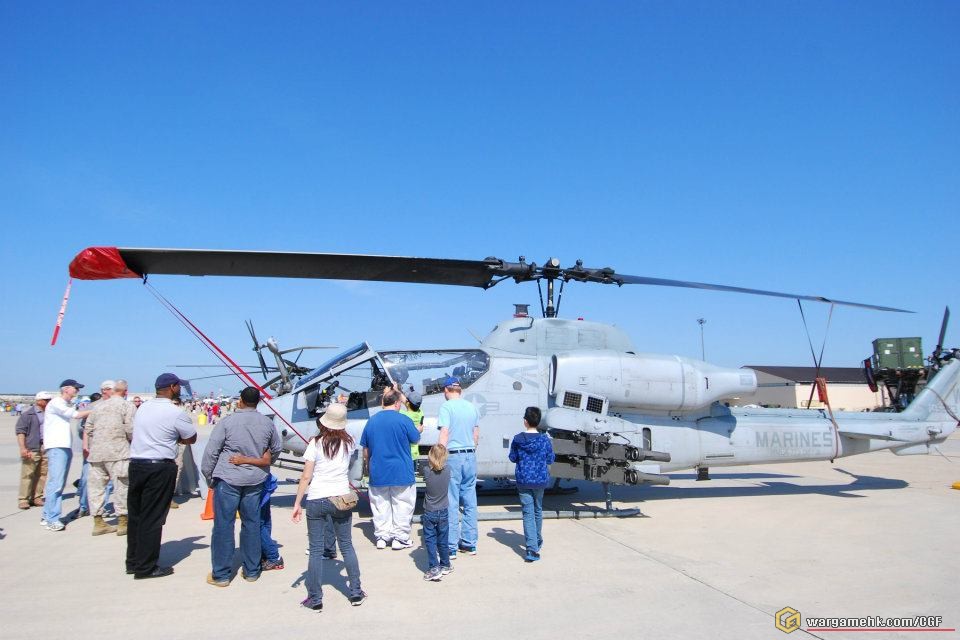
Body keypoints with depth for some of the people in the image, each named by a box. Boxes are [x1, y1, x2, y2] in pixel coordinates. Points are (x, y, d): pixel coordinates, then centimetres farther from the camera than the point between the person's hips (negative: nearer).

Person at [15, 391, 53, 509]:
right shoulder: (28, 413, -1)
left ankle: (36, 497, 11)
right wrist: (22, 448, -13)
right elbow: (20, 431, -5)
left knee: (42, 474, 4)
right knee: (27, 475, -4)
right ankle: (23, 500, 2)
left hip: (46, 448, 5)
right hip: (32, 449, -5)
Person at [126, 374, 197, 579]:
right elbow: (192, 439, -1)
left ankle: (133, 562, 27)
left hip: (136, 464, 7)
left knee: (135, 514, 15)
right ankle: (146, 567, 9)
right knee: (153, 518, 1)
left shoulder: (143, 407, 9)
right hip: (160, 469, -7)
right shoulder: (175, 413, -12)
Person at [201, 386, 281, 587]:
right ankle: (252, 571, 20)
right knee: (251, 524, 12)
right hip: (255, 480, 4)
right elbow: (276, 449, 18)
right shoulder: (267, 423, 3)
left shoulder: (228, 421, -9)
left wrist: (209, 477, 6)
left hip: (228, 479, -3)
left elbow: (211, 452, -7)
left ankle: (221, 574, 11)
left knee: (223, 525, 5)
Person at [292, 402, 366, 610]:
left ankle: (315, 599, 12)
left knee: (316, 550, 7)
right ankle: (356, 593, 20)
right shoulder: (348, 442, 1)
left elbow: (306, 477, -9)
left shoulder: (315, 443, -7)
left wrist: (297, 503, -2)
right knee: (346, 546, 14)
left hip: (316, 500, -2)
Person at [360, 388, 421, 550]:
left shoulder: (371, 421, 1)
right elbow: (415, 439, 3)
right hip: (401, 473, -4)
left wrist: (369, 465, 22)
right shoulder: (404, 420, -12)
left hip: (378, 474, 4)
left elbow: (365, 449, 8)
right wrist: (419, 430, 25)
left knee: (380, 506, 14)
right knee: (402, 506, 8)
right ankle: (400, 538, 13)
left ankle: (381, 537, 20)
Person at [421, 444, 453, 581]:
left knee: (430, 540, 3)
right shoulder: (447, 470, -11)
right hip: (443, 513, 3)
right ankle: (445, 565, 28)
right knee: (443, 540, 15)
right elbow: (442, 463, 11)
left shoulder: (426, 471, -17)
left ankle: (434, 568, -5)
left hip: (429, 514, -2)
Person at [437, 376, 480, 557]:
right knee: (470, 502, 11)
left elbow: (444, 435, -13)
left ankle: (451, 547, 4)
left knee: (451, 503, 0)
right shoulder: (472, 407, 10)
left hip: (453, 456, -6)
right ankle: (469, 543, 19)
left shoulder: (446, 407, -7)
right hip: (470, 456, 6)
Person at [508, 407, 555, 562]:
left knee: (528, 513, -1)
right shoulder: (544, 439, -8)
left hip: (523, 481, -1)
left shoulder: (518, 439, -9)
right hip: (540, 480, 2)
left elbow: (512, 458, 3)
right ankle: (538, 542, 38)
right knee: (538, 511, 21)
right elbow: (550, 460, 1)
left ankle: (532, 548, -14)